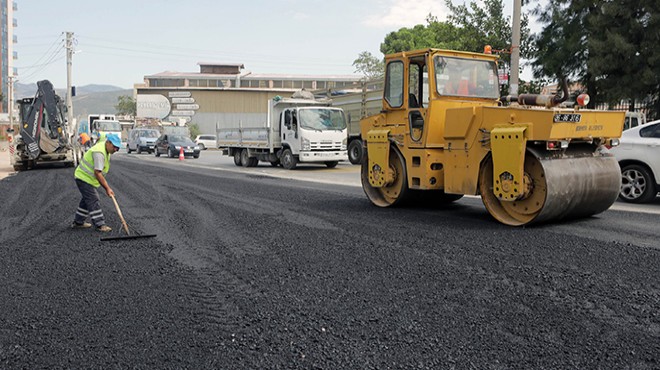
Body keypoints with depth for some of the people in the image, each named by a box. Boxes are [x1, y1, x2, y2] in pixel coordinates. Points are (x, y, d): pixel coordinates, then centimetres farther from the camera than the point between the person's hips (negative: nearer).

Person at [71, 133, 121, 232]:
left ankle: (78, 222, 28)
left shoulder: (106, 150, 5)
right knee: (93, 201, -9)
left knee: (87, 200, 17)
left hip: (89, 179, 11)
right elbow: (97, 173, -32)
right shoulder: (99, 152, -28)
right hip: (84, 178, -10)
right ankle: (100, 225, -6)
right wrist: (107, 188, -30)